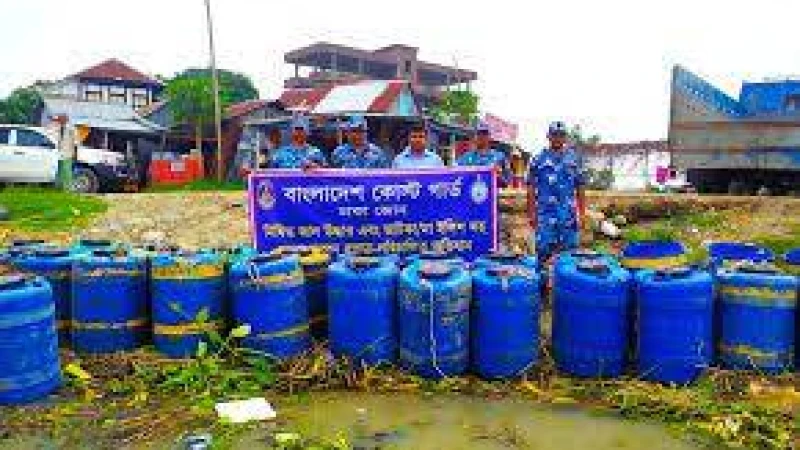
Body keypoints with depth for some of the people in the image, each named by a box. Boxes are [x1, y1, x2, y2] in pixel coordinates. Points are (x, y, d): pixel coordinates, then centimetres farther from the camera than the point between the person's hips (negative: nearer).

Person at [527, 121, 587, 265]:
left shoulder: (574, 158, 11)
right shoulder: (538, 160, 5)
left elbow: (580, 188, 11)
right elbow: (531, 189, 5)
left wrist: (582, 213, 6)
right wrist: (532, 214, -1)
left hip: (569, 215, 2)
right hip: (545, 215, -2)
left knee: (571, 251, 4)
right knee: (544, 251, -2)